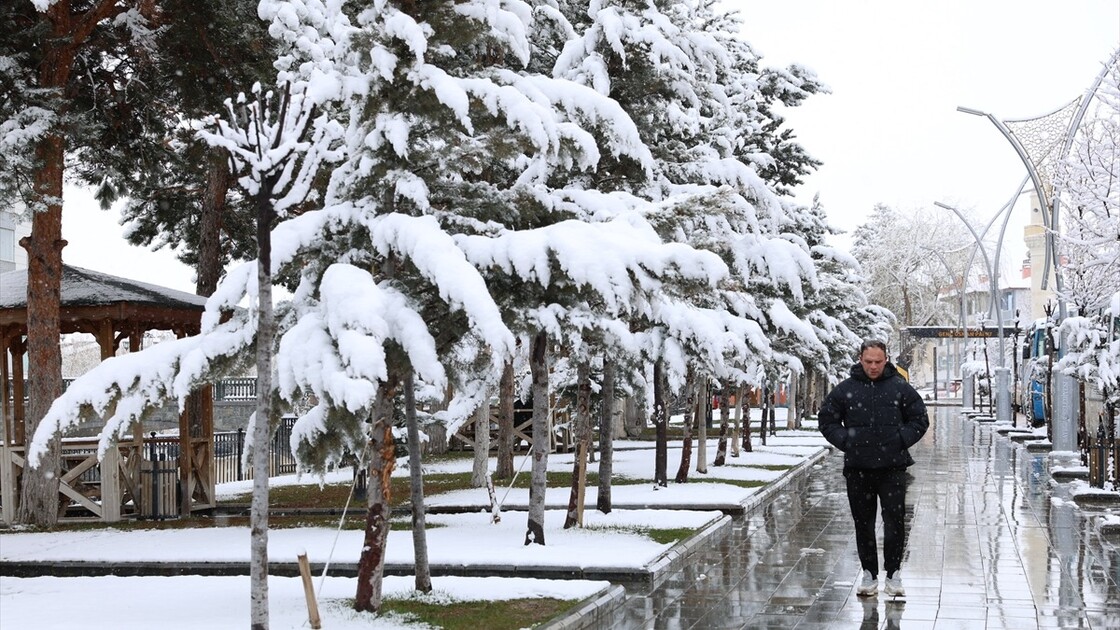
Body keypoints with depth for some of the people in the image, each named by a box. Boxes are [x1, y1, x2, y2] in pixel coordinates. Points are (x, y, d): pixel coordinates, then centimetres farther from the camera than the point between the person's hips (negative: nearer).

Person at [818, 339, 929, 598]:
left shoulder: (900, 387, 3)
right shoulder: (845, 389, 3)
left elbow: (920, 420, 10)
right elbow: (826, 419, 11)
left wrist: (901, 440, -2)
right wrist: (845, 441, -1)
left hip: (893, 468, -1)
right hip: (858, 469, 1)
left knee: (895, 521, -3)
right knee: (863, 523, 8)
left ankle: (893, 573, 7)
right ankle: (869, 573, 18)